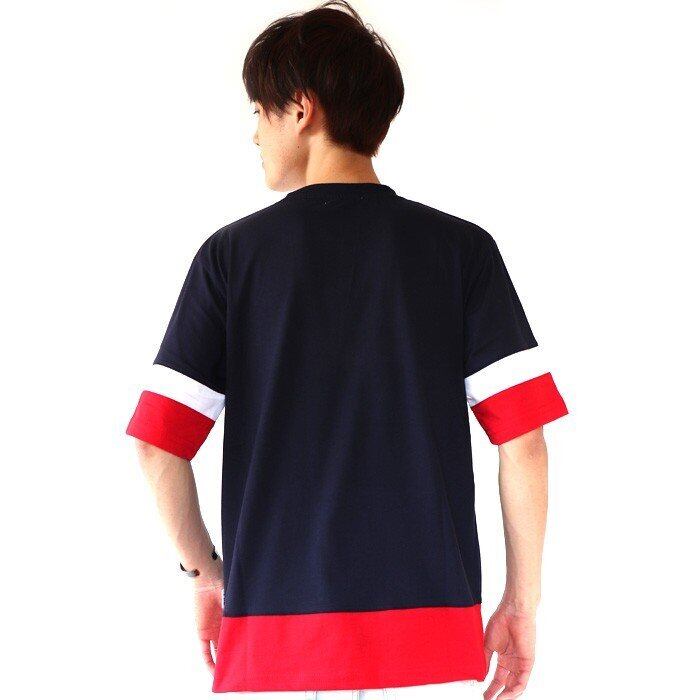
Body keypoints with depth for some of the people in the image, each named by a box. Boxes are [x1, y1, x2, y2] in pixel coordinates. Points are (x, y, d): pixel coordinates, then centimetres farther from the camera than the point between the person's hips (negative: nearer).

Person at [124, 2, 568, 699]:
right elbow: (524, 438, -4)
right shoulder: (462, 248, 3)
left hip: (273, 635, 0)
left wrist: (206, 574, 13)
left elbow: (160, 447, -2)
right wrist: (522, 601, 5)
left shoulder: (231, 253, 2)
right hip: (433, 635, 0)